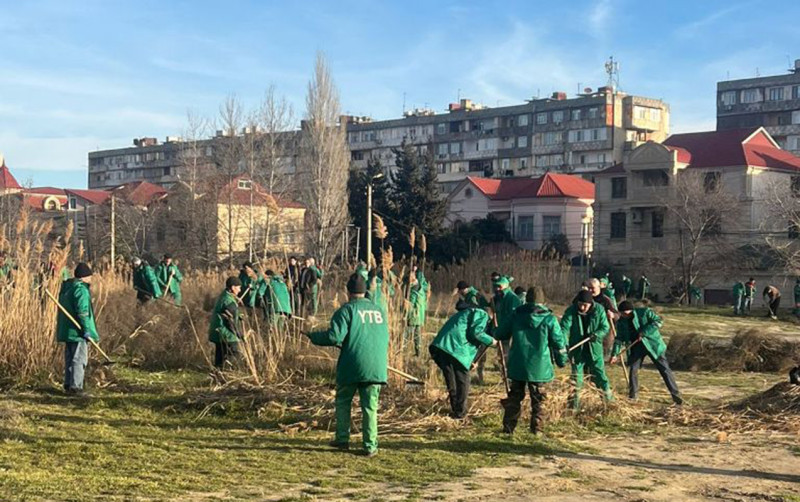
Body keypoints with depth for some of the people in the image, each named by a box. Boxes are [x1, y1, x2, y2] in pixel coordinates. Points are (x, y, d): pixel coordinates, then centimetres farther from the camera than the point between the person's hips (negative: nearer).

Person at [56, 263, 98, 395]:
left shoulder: (66, 288, 14)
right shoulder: (81, 290, -16)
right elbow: (82, 313, -22)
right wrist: (87, 331, -19)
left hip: (66, 330, 9)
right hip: (78, 331, -9)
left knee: (69, 359, 15)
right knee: (79, 359, -6)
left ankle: (68, 385, 18)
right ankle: (75, 386, -8)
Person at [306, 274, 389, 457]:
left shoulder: (347, 310, -6)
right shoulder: (380, 310, 11)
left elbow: (334, 336, -14)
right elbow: (385, 339, 19)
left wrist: (313, 337, 1)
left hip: (352, 366, -3)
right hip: (376, 367, 3)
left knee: (343, 402, 16)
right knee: (370, 406, 6)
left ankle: (342, 438, 18)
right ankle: (370, 445, 2)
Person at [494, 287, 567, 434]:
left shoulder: (516, 316, 1)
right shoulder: (549, 318, -6)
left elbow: (500, 334, 10)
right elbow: (559, 342, -3)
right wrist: (562, 361, 11)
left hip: (517, 365, 2)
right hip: (539, 367, -2)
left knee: (515, 397, 12)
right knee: (537, 400, 8)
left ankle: (508, 428, 12)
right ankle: (536, 429, 8)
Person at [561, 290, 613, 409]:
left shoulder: (599, 310, -11)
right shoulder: (571, 311, -14)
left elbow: (605, 328, -5)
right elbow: (564, 327, -22)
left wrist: (596, 335, -25)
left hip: (594, 348, 0)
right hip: (577, 349, 0)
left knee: (599, 373, 7)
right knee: (576, 375, 10)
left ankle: (609, 398, 22)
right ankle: (575, 401, 23)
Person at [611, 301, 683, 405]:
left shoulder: (645, 312, -12)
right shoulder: (621, 322, 1)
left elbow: (658, 321, -18)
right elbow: (619, 339, 3)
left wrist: (644, 332, -24)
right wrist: (615, 354, -9)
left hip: (653, 344, -4)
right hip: (636, 347, 4)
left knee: (664, 369, -5)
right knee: (633, 369, -4)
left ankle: (675, 395, 0)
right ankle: (632, 396, 11)